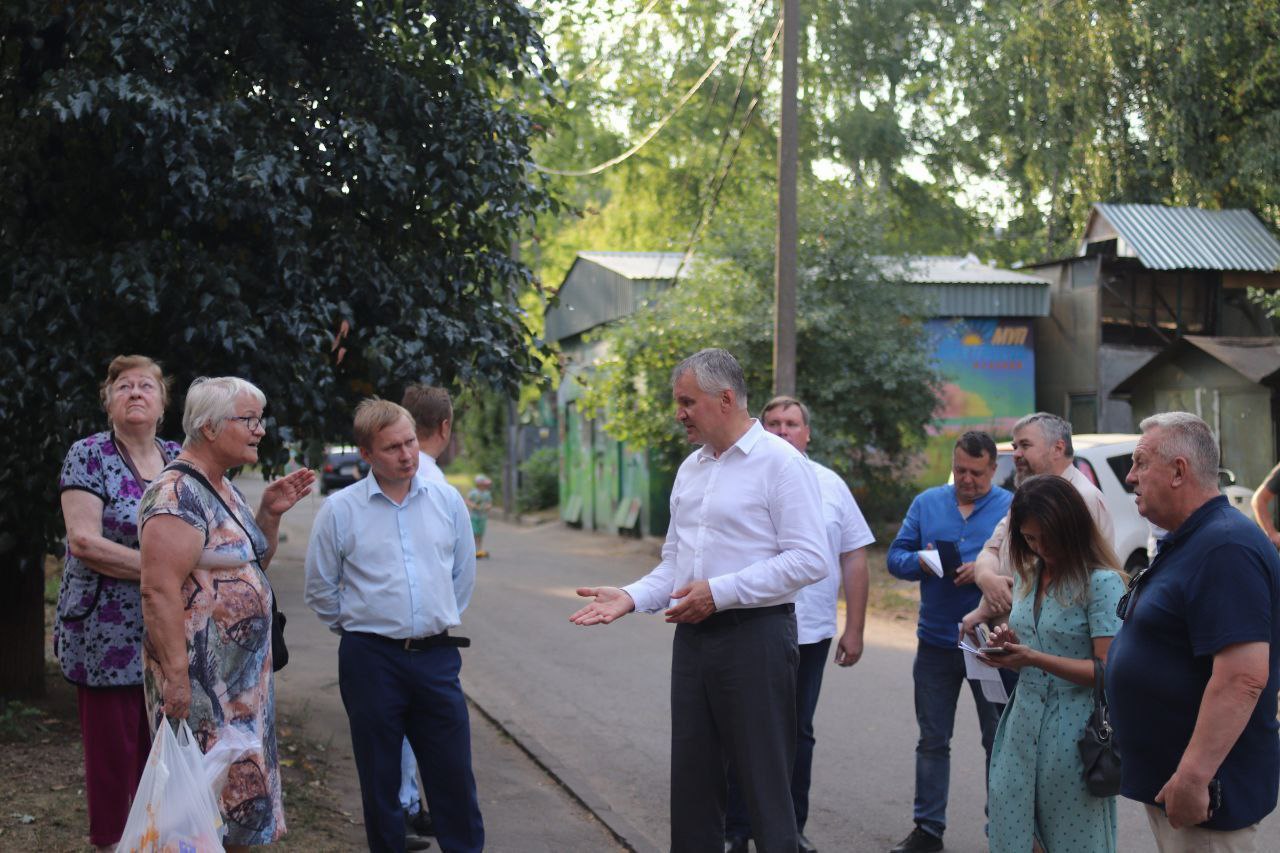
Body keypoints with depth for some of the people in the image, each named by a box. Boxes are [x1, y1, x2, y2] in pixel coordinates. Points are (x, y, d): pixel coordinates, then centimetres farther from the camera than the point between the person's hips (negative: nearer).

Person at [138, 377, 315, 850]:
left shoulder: (223, 489, 13)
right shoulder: (176, 494, -17)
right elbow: (159, 592, -23)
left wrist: (270, 513, 7)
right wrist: (176, 679, -26)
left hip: (244, 677, 10)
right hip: (202, 681, -10)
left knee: (242, 790, 14)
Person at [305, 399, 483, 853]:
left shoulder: (447, 500, 3)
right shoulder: (340, 509, -4)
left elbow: (464, 573, 15)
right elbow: (321, 590, 6)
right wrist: (359, 627, 11)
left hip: (437, 656, 2)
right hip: (371, 658, -1)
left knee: (454, 775, 4)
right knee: (380, 779, 9)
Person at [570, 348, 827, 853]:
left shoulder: (780, 462, -9)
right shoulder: (690, 469, 14)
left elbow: (808, 560, -17)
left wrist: (720, 592, -19)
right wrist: (632, 598, 0)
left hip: (754, 635, -7)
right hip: (692, 637, 7)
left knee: (764, 782, 0)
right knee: (691, 777, 12)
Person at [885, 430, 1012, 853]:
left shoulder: (1011, 507, -2)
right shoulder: (927, 502, 7)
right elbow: (895, 556, 5)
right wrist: (920, 562, -15)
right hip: (935, 641, 3)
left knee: (999, 742, 7)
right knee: (932, 741, 10)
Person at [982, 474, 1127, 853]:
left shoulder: (1102, 581, -11)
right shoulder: (1029, 576, 11)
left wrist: (1034, 658, -22)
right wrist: (1009, 646, -3)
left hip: (1074, 730, -6)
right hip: (1024, 722, 7)